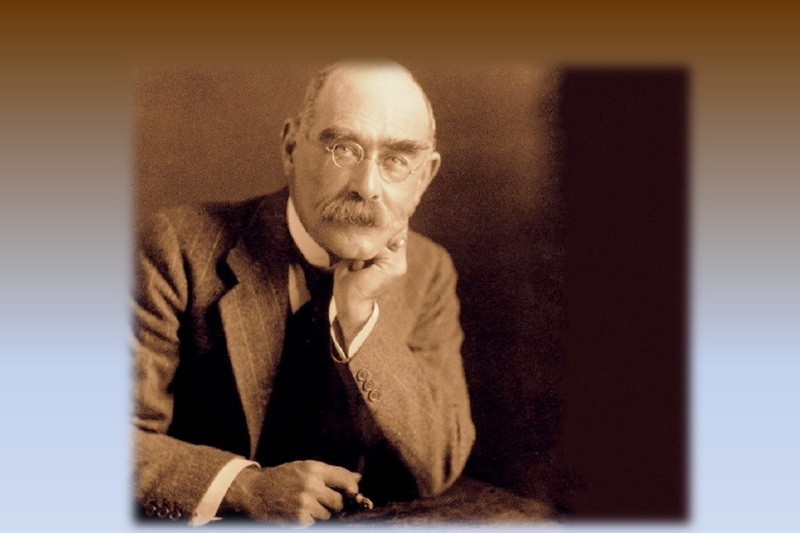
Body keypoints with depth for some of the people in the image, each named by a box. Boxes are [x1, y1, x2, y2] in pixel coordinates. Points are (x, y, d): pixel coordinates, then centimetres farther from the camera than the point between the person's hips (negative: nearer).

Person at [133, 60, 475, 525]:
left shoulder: (428, 273, -1)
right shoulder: (182, 247, -11)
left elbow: (437, 470, -6)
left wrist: (358, 317, -16)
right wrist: (245, 486, -24)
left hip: (352, 526, 3)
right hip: (202, 526, -2)